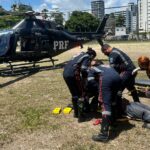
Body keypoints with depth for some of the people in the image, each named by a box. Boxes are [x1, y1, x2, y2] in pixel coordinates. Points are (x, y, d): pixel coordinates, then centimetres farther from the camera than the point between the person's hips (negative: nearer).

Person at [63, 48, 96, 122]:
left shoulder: (81, 54, 25)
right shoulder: (87, 57, 1)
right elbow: (83, 69, -14)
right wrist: (85, 78, 0)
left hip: (65, 73, 8)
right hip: (73, 74, -8)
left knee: (74, 94, 21)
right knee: (81, 95, 6)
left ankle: (76, 113, 31)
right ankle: (80, 116, 7)